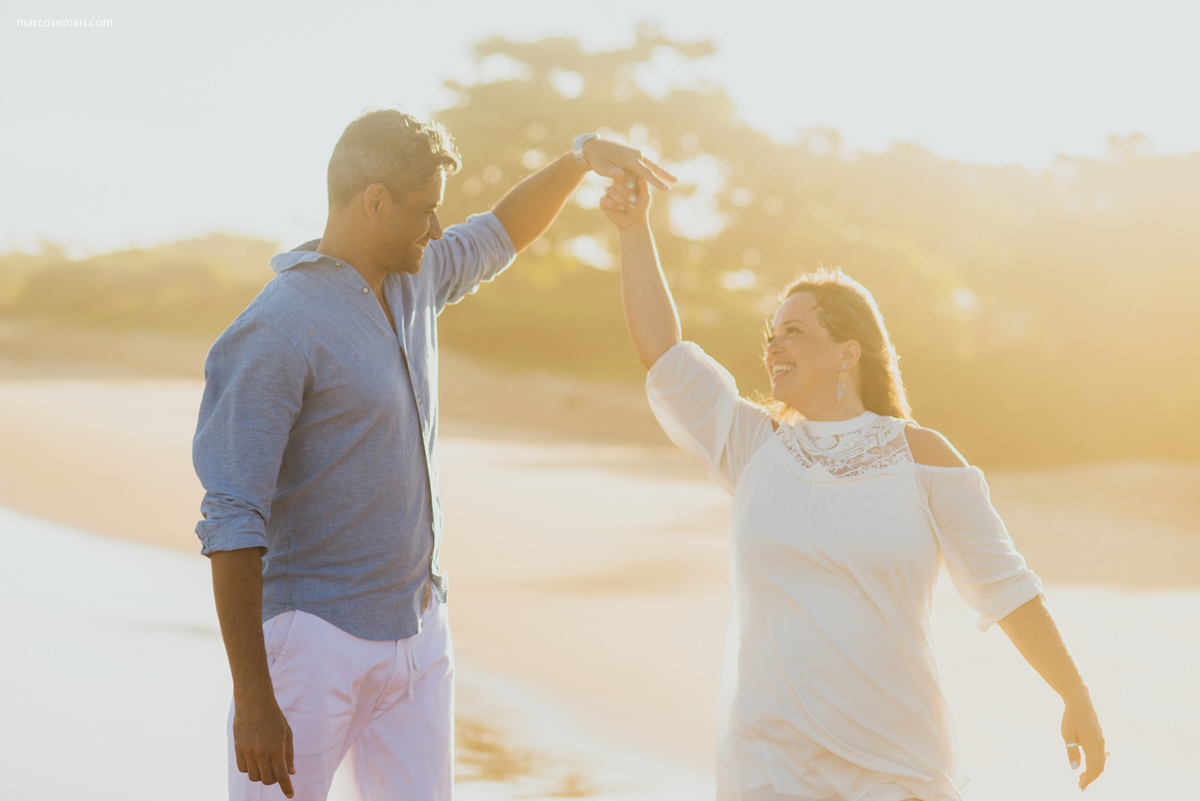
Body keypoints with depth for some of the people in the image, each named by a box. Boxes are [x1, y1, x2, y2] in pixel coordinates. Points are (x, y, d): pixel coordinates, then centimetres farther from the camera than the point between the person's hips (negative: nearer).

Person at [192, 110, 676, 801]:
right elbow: (233, 523, -20)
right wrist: (254, 700, -23)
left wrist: (584, 154, 14)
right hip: (311, 640, -8)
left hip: (418, 632, 8)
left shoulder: (412, 280, 8)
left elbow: (502, 235, 30)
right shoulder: (274, 334, -18)